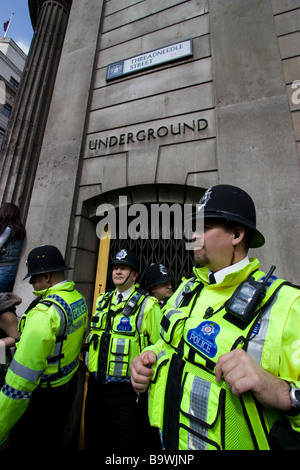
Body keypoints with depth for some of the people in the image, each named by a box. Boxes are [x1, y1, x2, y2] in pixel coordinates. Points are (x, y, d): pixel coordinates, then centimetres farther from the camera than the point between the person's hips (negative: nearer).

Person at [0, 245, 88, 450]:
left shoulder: (45, 312, -31)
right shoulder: (79, 299, -5)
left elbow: (21, 379, -27)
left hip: (43, 396, -7)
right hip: (69, 386, 7)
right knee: (54, 439, 29)